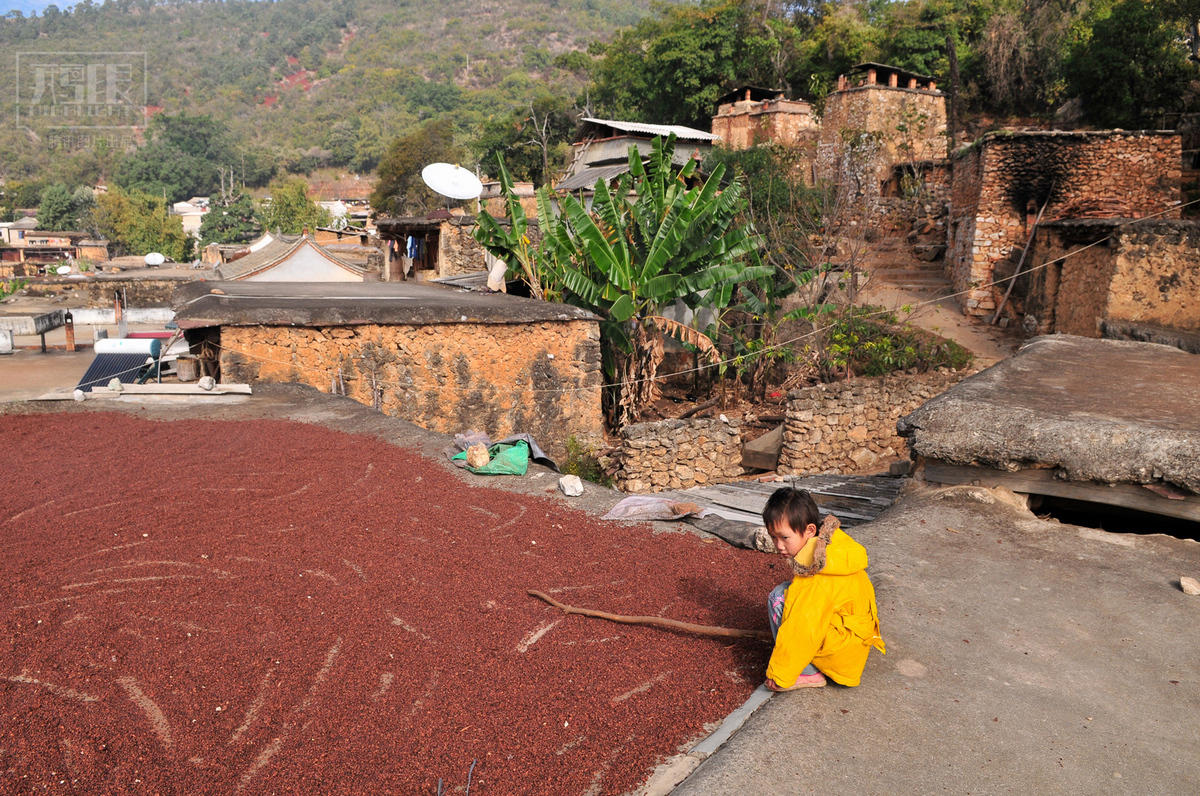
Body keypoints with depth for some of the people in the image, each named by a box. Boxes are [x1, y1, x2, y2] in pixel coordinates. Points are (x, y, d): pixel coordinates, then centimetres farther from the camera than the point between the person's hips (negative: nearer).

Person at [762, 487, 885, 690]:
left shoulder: (817, 579, -29)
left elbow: (802, 630, -27)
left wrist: (779, 675, -17)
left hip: (842, 655, -10)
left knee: (778, 598, -16)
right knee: (788, 592, 14)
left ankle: (808, 674, -6)